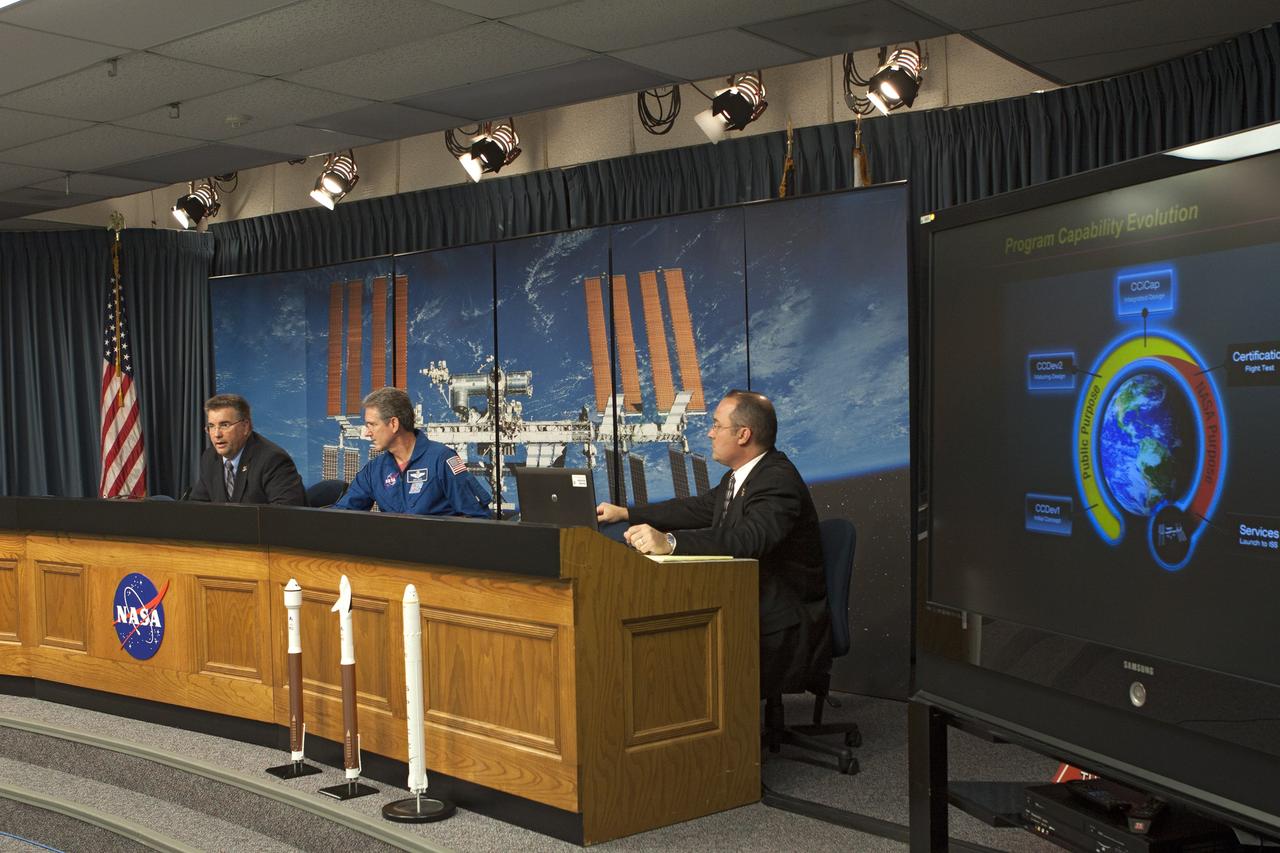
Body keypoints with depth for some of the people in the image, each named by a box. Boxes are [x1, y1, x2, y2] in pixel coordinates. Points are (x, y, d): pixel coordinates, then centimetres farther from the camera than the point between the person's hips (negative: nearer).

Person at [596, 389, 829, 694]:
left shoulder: (778, 480, -21)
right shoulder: (740, 476, 10)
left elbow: (748, 539, -39)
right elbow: (700, 509, 24)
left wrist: (670, 542, -51)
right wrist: (625, 513, 25)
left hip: (784, 632, -9)